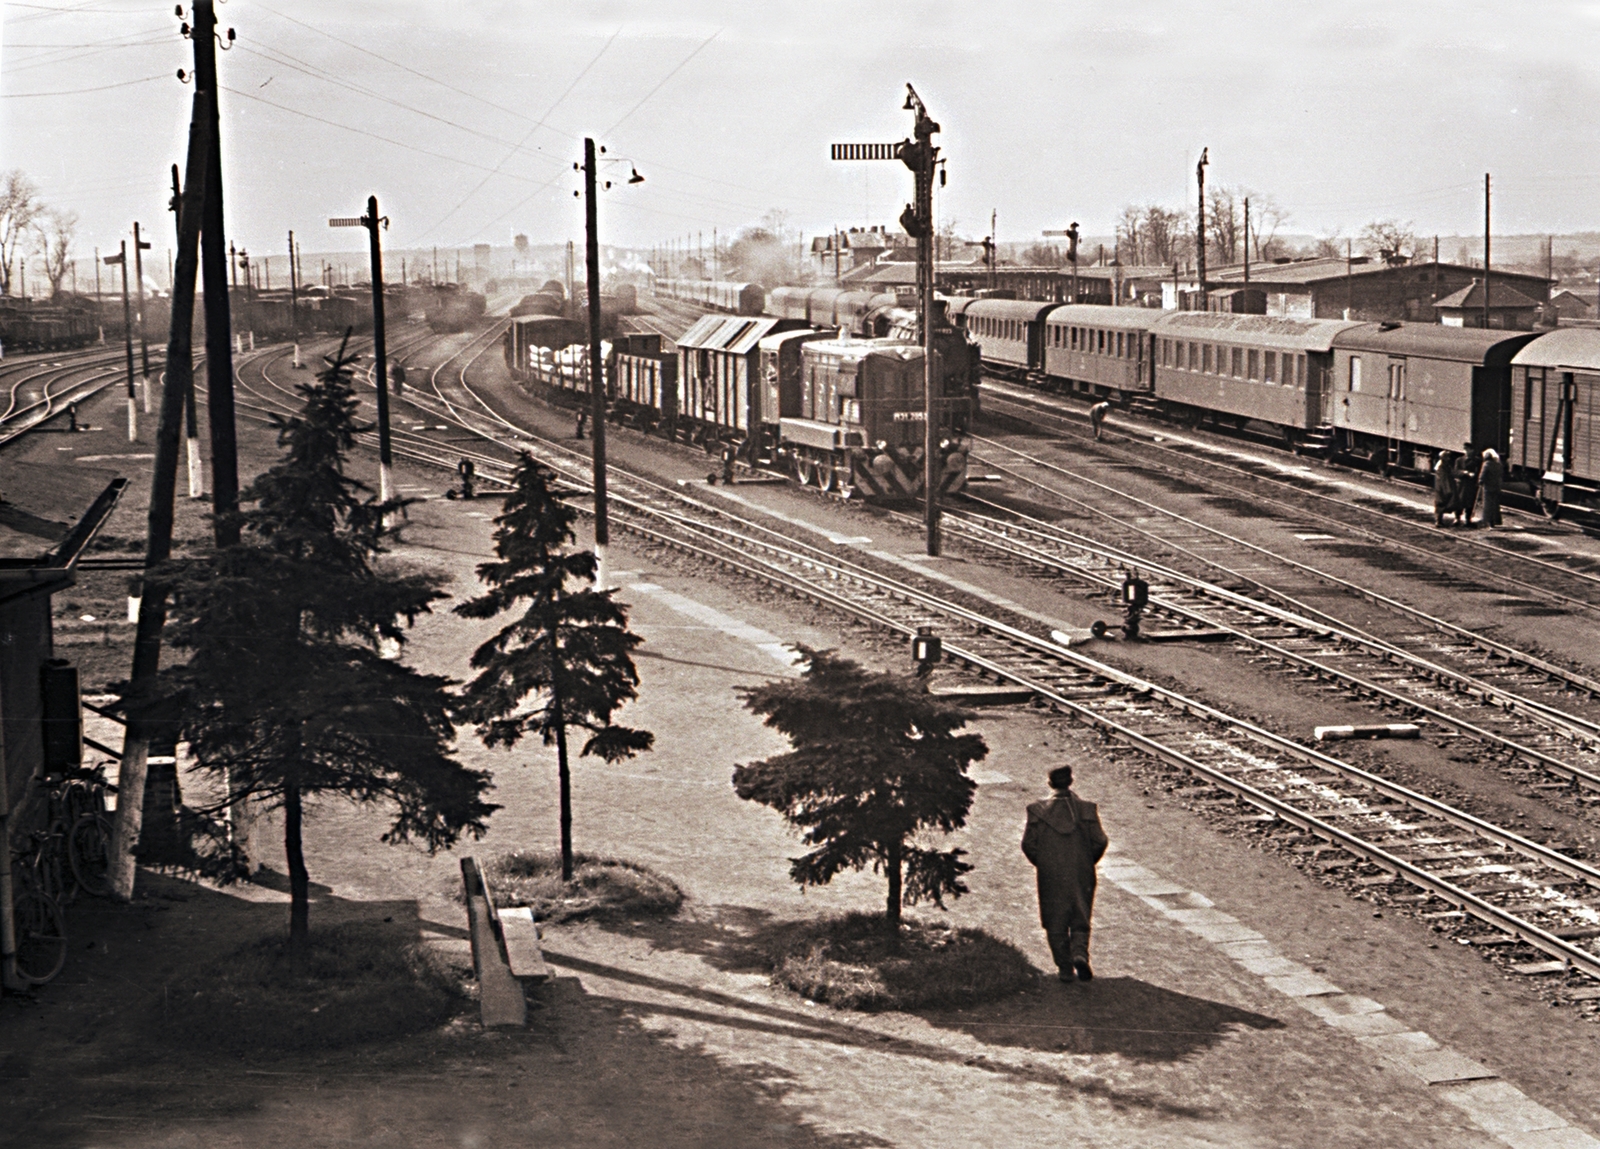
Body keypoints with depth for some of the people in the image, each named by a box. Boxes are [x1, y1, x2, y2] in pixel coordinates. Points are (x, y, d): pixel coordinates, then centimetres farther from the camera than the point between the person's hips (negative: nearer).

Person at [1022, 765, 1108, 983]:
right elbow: (1099, 841, -5)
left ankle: (1065, 969, 7)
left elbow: (1028, 844, -5)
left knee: (1056, 925, 9)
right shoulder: (1086, 809, -3)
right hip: (1081, 875, 1)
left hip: (1051, 876, 0)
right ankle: (1080, 953, -14)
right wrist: (1087, 862, 11)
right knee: (1080, 921, 11)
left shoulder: (1038, 811, -4)